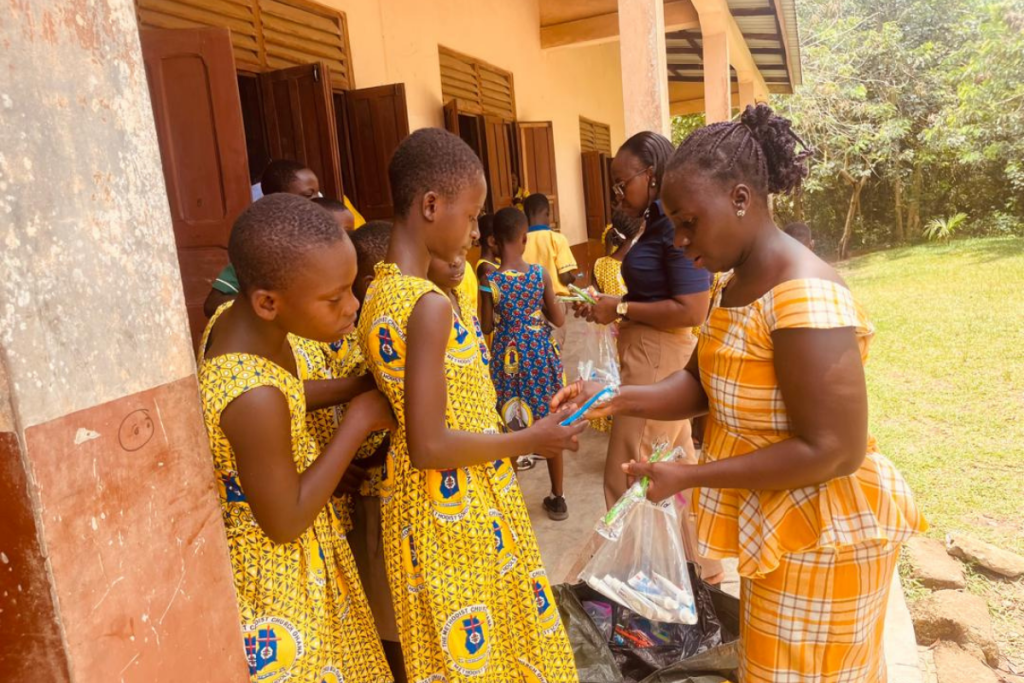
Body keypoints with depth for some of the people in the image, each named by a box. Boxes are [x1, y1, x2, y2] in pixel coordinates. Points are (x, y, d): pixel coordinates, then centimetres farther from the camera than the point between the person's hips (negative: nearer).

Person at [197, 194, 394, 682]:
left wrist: (355, 385, -6)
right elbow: (285, 523, -26)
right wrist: (358, 420, -23)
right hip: (275, 570, -8)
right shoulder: (254, 398, -37)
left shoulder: (233, 317, -11)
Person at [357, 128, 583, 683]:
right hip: (458, 509, -8)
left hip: (418, 502, 8)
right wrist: (531, 440, -15)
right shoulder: (429, 306, -25)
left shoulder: (379, 293, 3)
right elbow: (429, 447, -25)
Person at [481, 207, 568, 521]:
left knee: (509, 430, 12)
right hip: (540, 355, 2)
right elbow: (559, 320, -2)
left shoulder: (490, 280, -12)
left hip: (507, 360, -2)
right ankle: (557, 498, 27)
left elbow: (486, 327, -4)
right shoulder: (540, 273, -8)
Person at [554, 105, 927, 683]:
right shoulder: (736, 285, 1)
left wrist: (690, 477, -26)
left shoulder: (804, 297, -29)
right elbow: (700, 384, 2)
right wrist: (616, 399, -15)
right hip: (776, 525, 9)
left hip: (822, 534, -9)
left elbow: (833, 452, -29)